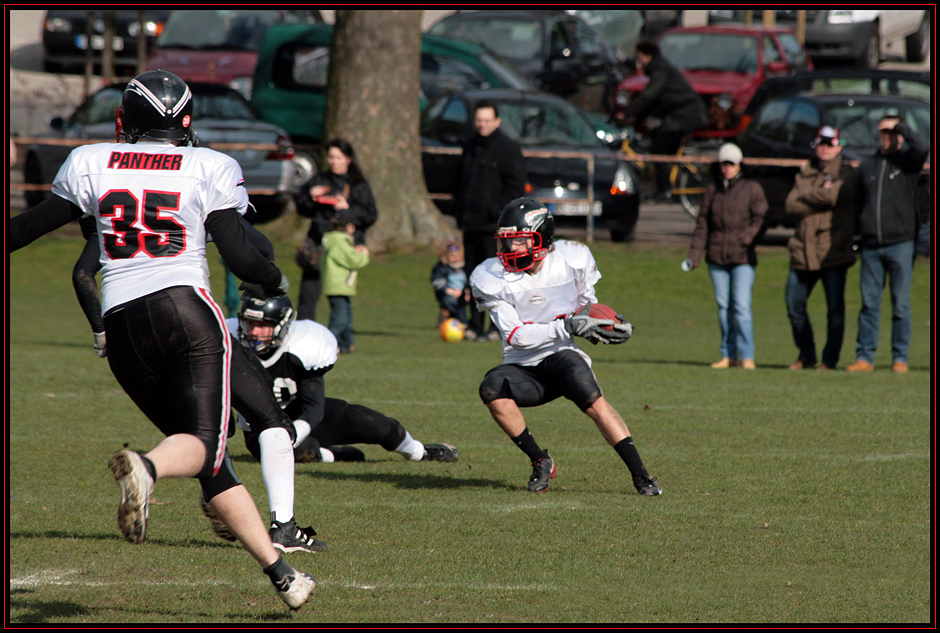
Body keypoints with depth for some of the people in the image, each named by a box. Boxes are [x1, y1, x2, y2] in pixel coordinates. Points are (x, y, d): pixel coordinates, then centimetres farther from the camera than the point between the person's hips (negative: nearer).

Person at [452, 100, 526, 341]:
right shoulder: (470, 149, 19)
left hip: (495, 224, -7)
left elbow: (515, 186, -9)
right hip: (471, 224, 7)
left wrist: (496, 210, -16)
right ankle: (475, 325, 13)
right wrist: (459, 209, 12)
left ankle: (498, 328, -7)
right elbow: (460, 182, 27)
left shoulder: (508, 149, -4)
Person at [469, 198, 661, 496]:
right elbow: (515, 335, -16)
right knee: (492, 388, -30)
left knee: (594, 401, -30)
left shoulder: (572, 261, -4)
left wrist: (607, 322, -5)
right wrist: (567, 327, -25)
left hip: (564, 354, -1)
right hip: (523, 367, 1)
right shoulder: (491, 278, -9)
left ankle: (640, 475, -22)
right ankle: (540, 462, -12)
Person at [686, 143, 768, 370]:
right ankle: (728, 355, 12)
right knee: (723, 306, 5)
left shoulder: (752, 188, 4)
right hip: (717, 257, 4)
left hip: (743, 257, -4)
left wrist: (747, 236, -17)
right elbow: (703, 223, 12)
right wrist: (694, 254, 5)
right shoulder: (712, 190, 13)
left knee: (742, 306, -12)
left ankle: (747, 356, -10)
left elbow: (760, 219, 0)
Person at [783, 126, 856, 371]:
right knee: (794, 304, 5)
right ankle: (806, 355, 21)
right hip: (803, 250, 5)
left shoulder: (845, 172, 3)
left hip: (833, 251, -5)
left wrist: (807, 195, -2)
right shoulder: (805, 172, 15)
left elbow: (835, 195, -17)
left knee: (835, 308, -4)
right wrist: (821, 197, -9)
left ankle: (830, 360, 4)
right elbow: (791, 205, 1)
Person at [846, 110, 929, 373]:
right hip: (871, 247, 3)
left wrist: (899, 127, -8)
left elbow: (923, 147, -19)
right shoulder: (866, 166, 14)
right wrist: (859, 233, 12)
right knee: (869, 304, 2)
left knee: (901, 306, -1)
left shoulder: (908, 160, 4)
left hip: (900, 245, -3)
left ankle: (900, 359, 4)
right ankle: (864, 357, 4)